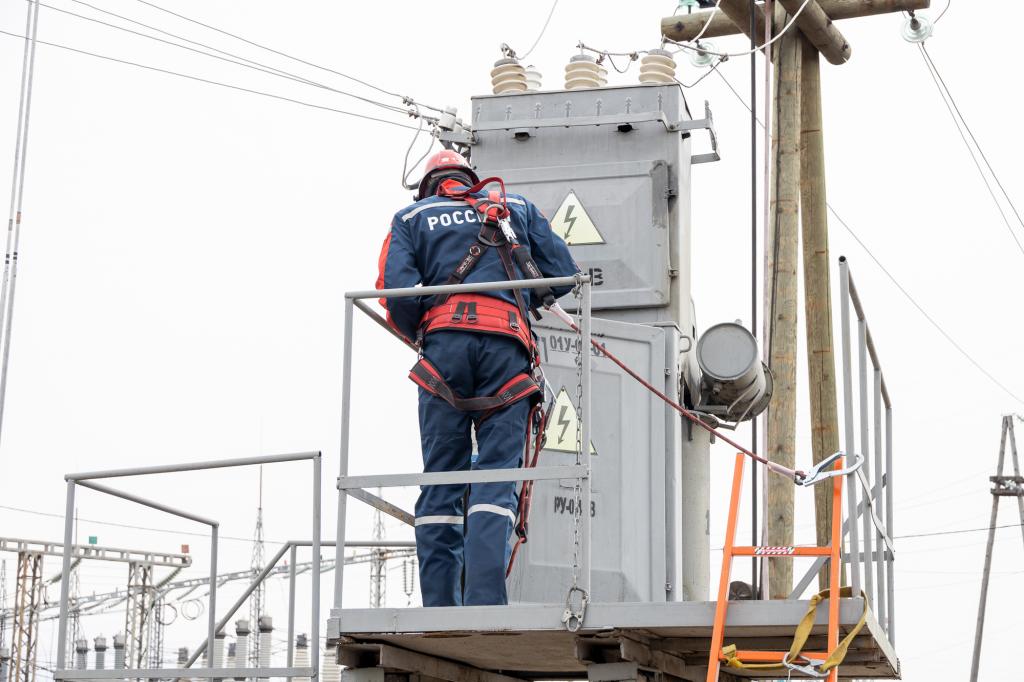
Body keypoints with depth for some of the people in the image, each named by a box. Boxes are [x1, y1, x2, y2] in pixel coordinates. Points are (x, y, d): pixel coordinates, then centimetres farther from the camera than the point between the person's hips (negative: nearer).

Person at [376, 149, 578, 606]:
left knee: (440, 484, 2)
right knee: (497, 476, -6)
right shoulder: (517, 208, 26)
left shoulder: (411, 217, 21)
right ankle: (483, 605, -22)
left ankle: (439, 611, -6)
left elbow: (396, 290, 5)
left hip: (445, 341, 0)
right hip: (506, 344, 0)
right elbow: (563, 272, 20)